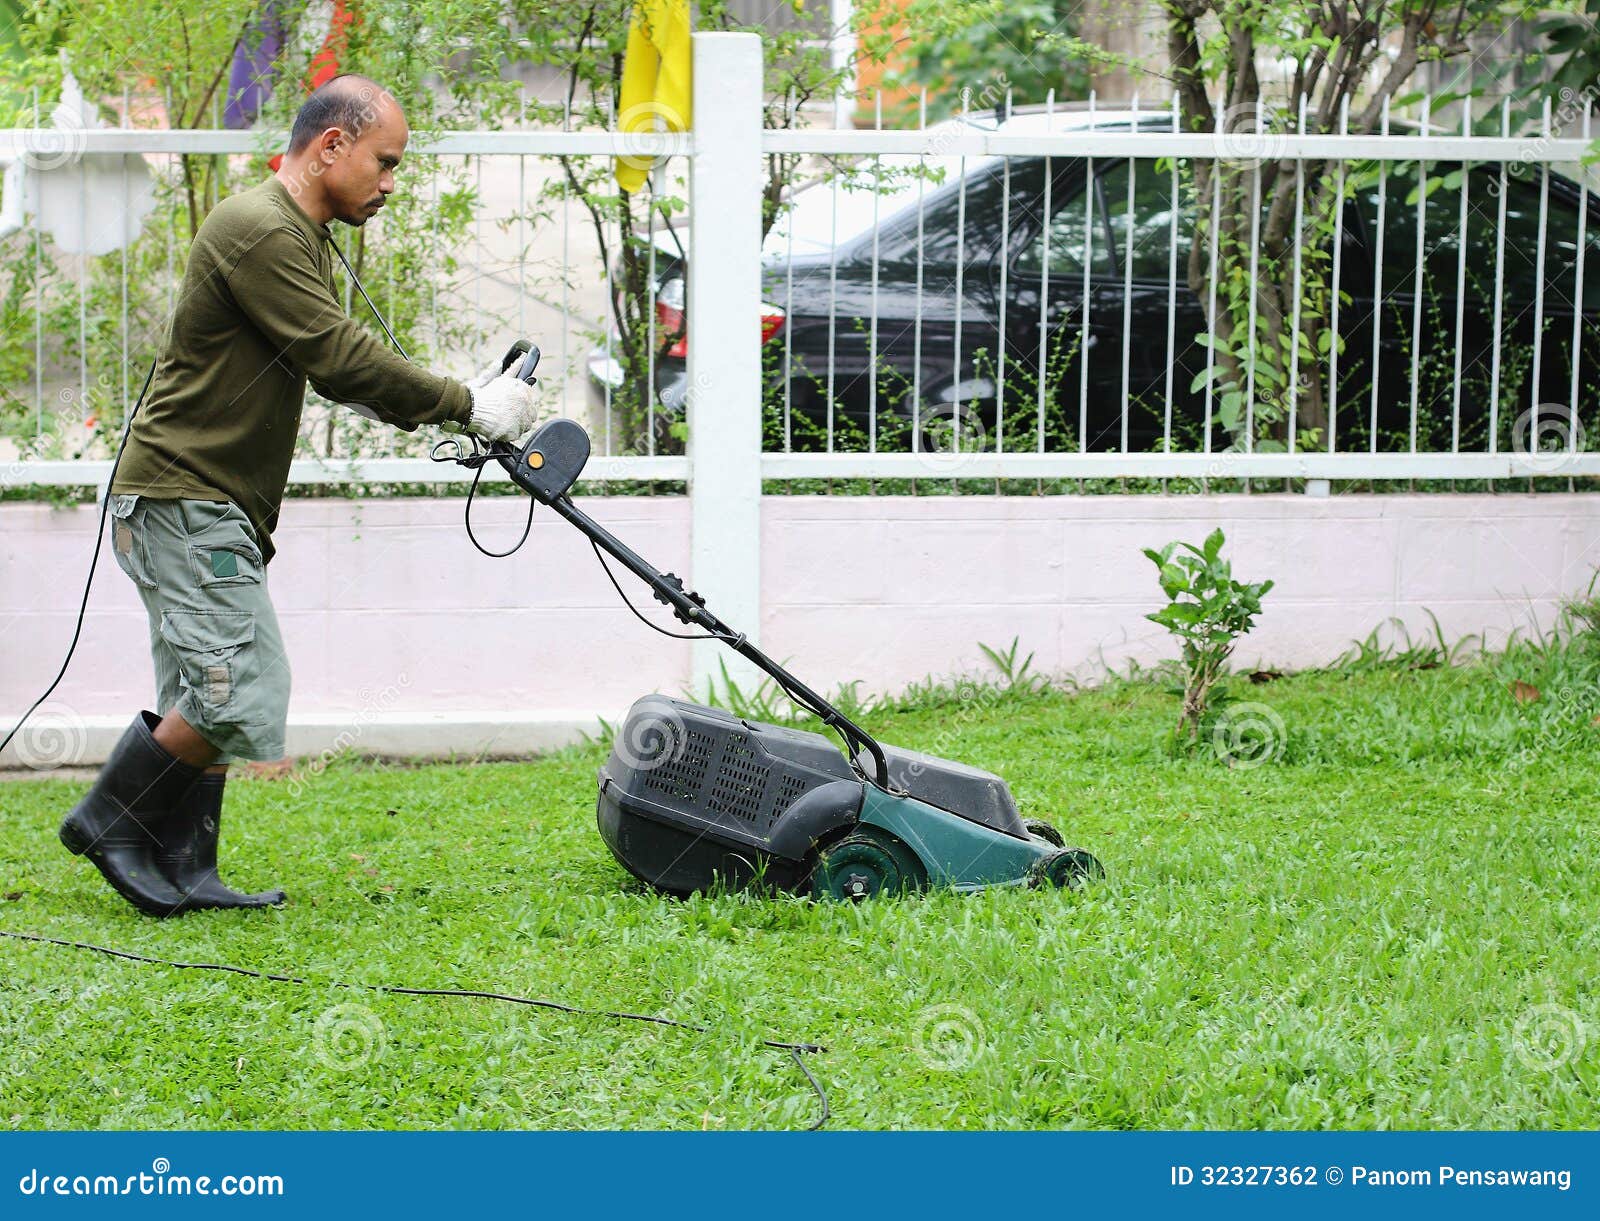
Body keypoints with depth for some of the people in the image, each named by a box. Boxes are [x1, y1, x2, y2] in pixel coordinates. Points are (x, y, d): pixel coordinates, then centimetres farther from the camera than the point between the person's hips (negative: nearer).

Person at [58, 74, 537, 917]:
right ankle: (113, 819, 0)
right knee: (241, 694, -13)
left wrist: (442, 407, 7)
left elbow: (334, 369, 21)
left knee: (206, 701, 11)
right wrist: (466, 406, -14)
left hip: (207, 511, 11)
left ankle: (180, 873, 14)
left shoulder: (293, 236, 18)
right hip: (185, 501, -11)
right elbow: (340, 358, -21)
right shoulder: (258, 230, -17)